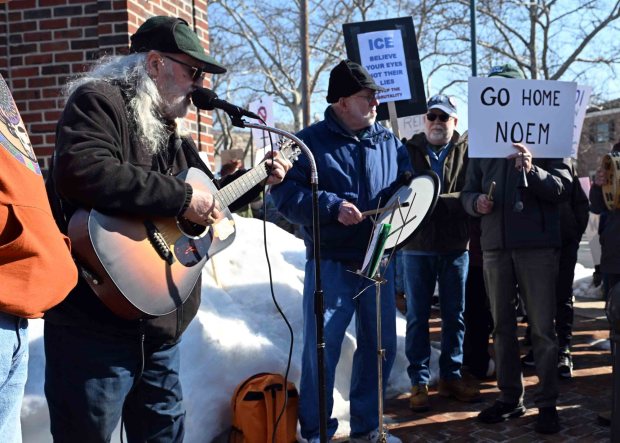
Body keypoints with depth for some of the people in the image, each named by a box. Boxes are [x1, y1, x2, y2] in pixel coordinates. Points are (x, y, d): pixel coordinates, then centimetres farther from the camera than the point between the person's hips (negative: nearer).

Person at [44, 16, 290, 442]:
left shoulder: (172, 131, 17)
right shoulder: (99, 101, -12)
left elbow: (206, 196, 30)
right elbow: (81, 172, -32)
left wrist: (257, 180, 21)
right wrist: (182, 198, -27)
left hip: (159, 327, 9)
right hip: (96, 326, -9)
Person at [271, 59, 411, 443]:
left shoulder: (390, 142, 11)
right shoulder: (311, 141, -4)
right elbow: (285, 192, -13)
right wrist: (332, 207, -21)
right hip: (330, 264, -5)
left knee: (381, 345, 12)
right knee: (321, 349, -1)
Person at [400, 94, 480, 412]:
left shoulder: (467, 151, 3)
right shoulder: (408, 150, 4)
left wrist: (436, 200, -21)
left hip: (455, 246, 1)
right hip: (417, 245, -1)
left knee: (454, 315, 10)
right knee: (417, 317, 5)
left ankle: (451, 376, 23)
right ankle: (418, 381, 14)